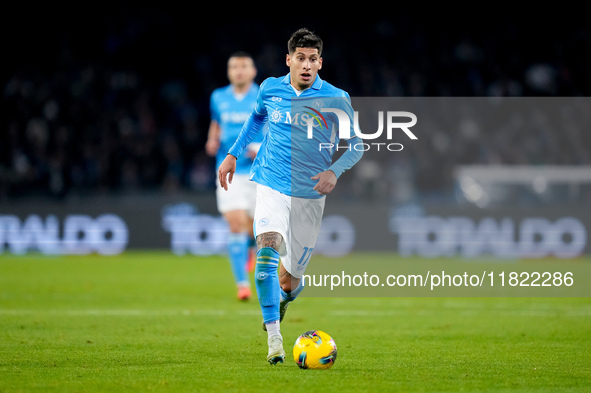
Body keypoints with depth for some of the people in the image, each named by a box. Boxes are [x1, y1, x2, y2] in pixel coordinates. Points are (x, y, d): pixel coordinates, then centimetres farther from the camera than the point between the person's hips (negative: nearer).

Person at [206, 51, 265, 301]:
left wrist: (264, 149, -18)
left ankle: (250, 247, 45)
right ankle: (242, 284, -9)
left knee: (253, 229, 6)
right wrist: (213, 141, 4)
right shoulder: (218, 98, 6)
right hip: (229, 171, 1)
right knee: (235, 224, -13)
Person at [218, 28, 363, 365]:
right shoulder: (270, 89, 1)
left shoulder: (337, 100, -5)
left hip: (311, 194, 0)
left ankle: (288, 292, 48)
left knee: (288, 279, 7)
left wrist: (335, 171, -14)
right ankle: (274, 337, -27)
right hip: (272, 185, 0)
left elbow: (355, 146, 3)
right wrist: (234, 154, 20)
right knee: (267, 249, -28)